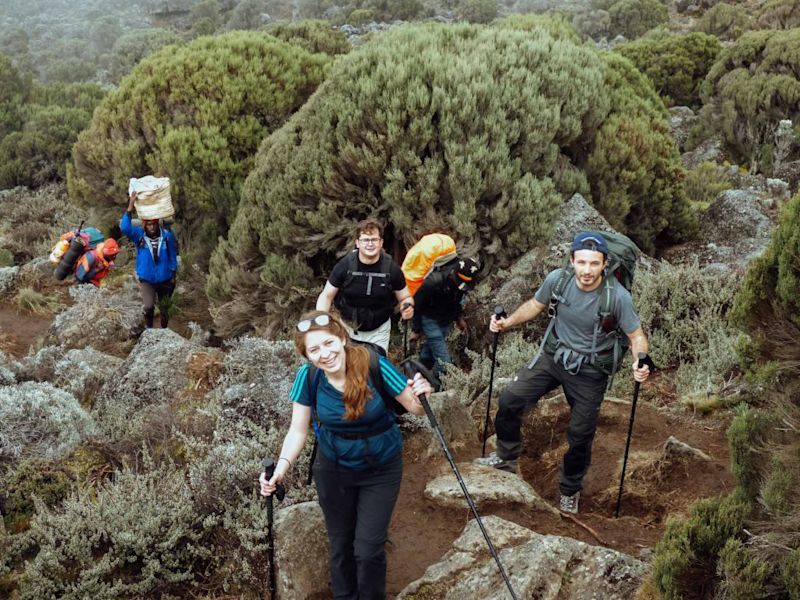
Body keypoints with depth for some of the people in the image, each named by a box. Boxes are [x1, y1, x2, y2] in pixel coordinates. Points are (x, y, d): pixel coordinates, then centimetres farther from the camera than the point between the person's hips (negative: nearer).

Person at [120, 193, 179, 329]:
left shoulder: (167, 235, -13)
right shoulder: (139, 235, -14)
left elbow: (172, 255, 0)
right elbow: (125, 228, -34)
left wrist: (173, 273, 6)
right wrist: (130, 207, -39)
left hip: (164, 279, 1)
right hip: (146, 279, -1)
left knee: (164, 309, 15)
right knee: (148, 307, -19)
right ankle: (149, 328, 9)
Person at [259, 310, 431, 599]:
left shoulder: (374, 366, -27)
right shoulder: (307, 377, -20)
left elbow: (416, 409, -18)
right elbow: (298, 431, -11)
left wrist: (420, 397, -40)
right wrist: (281, 467, -27)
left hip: (381, 469, -2)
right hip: (333, 469, 2)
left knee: (368, 548, 4)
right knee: (340, 545, 17)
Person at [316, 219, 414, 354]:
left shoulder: (391, 268, -13)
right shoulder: (344, 266, -15)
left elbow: (405, 298, -1)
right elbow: (326, 296, -7)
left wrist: (408, 307, -26)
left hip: (378, 331, 1)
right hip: (348, 328, 0)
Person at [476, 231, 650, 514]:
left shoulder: (618, 297, -26)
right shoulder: (557, 279, -18)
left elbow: (637, 336, -15)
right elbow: (535, 305, 2)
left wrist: (639, 363, -36)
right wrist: (508, 322, -13)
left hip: (589, 371, -3)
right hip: (553, 355, 3)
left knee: (580, 435, 8)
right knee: (510, 400, -4)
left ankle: (570, 490, 35)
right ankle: (507, 457, 22)